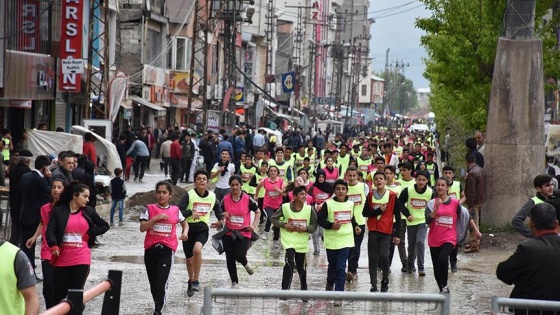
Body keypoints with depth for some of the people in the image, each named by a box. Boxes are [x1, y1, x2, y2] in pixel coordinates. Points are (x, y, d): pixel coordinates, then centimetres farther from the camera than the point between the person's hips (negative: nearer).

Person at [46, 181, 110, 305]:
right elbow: (50, 231, -9)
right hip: (62, 260, -1)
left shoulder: (88, 212, 8)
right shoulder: (58, 211, 0)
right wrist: (53, 246, -27)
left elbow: (105, 226, 17)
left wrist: (89, 234, 2)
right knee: (59, 293, 4)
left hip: (81, 259, 1)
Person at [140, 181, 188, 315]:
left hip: (167, 249, -2)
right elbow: (142, 228, -7)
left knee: (161, 284, -15)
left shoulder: (175, 210, 5)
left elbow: (185, 223, 23)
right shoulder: (150, 209, 1)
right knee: (153, 283, 13)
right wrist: (156, 218, -17)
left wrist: (185, 233, 2)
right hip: (151, 249, 2)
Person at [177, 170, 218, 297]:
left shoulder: (212, 196, 1)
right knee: (189, 260, 11)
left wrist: (220, 220, 9)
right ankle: (191, 281, 40)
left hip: (203, 229, 0)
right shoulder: (189, 195, -11)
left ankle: (196, 281, -18)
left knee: (197, 249, -30)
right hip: (189, 229, 0)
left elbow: (217, 208, 23)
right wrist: (190, 212, -32)